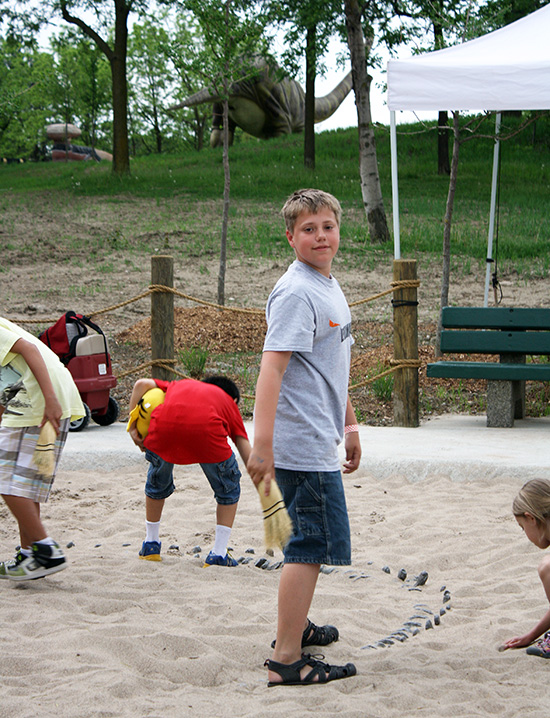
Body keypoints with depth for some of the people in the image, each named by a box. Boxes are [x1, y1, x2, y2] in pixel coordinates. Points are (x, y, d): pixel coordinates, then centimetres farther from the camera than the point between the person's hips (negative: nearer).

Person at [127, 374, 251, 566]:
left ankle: (151, 546, 43)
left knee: (157, 482, 31)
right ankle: (218, 555, 19)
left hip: (163, 426, 2)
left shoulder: (181, 385, 42)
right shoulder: (229, 402, 35)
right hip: (206, 428, -2)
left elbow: (141, 384, 24)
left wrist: (132, 426, 24)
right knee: (228, 489, 23)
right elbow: (248, 455, 28)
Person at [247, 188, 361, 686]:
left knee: (310, 540, 21)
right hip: (302, 447, -10)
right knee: (312, 544, -10)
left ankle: (297, 626, 38)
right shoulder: (296, 293, -16)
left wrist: (349, 425, 29)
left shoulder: (330, 288, 15)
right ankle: (287, 659, -8)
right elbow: (271, 368, -24)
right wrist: (262, 443, -30)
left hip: (319, 444, 10)